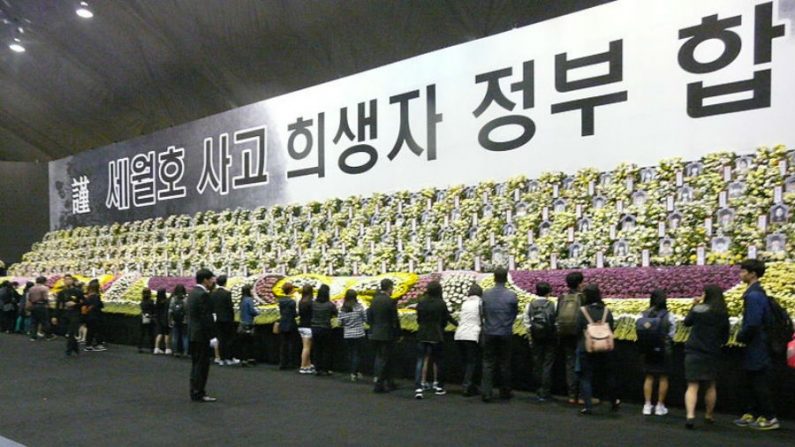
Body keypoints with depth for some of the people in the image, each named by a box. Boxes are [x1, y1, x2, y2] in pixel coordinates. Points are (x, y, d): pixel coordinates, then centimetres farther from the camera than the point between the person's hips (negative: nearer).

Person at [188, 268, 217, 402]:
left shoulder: (192, 292, 12)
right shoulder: (203, 294, -17)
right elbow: (206, 317, -19)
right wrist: (212, 335, -15)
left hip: (193, 333, 10)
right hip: (201, 334, -10)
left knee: (196, 364, 14)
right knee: (202, 364, -3)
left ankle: (195, 392, 19)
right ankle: (199, 394, 1)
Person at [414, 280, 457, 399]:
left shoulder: (421, 303, -2)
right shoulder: (441, 304, -9)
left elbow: (418, 319, 4)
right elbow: (447, 318, 2)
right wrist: (457, 324, 21)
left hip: (422, 336, 2)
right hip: (437, 336, -1)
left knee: (421, 361, 1)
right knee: (437, 361, 13)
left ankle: (418, 388, -10)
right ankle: (438, 386, 23)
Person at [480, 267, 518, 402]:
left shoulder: (486, 294, -5)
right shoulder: (511, 295, -9)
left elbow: (483, 313, 5)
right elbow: (515, 313, 4)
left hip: (489, 332, 1)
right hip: (505, 334, -1)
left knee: (488, 363, 5)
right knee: (504, 363, 11)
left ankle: (486, 393, -1)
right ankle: (505, 392, 21)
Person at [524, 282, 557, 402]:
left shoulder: (530, 305, -2)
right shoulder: (553, 305, -8)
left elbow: (527, 323, -1)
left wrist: (530, 338, 9)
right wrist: (557, 337, 3)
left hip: (536, 338, 2)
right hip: (550, 338, -2)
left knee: (537, 364, 12)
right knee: (547, 365, 4)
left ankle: (539, 391, 19)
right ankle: (545, 393, 5)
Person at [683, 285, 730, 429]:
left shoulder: (699, 309, -10)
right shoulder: (723, 314, 0)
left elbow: (687, 322, 7)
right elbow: (725, 337, 9)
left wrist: (694, 306, 13)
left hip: (694, 352, -3)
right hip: (712, 354, 3)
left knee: (692, 386, -5)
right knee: (711, 386, 20)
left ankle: (690, 416, -22)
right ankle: (709, 416, 31)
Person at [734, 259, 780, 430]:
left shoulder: (753, 295, -21)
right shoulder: (757, 292, 11)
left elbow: (752, 324, -26)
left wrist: (741, 336, -9)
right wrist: (743, 336, 9)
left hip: (757, 349, -10)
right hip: (756, 347, 10)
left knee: (760, 384, 0)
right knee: (751, 383, 17)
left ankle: (770, 418, 8)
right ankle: (751, 413, 26)